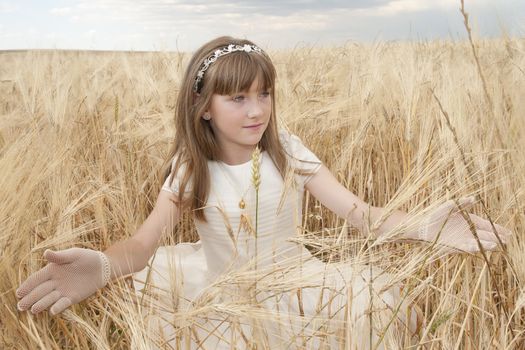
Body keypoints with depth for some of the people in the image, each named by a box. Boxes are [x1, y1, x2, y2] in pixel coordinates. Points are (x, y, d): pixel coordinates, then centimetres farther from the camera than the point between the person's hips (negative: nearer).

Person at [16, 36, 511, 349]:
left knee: (374, 293, -21)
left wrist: (421, 227, -36)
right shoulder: (190, 169, -9)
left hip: (293, 284, -1)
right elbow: (144, 241, -19)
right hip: (220, 296, 1)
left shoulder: (287, 152, -10)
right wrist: (102, 264, -44)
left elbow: (357, 210, -15)